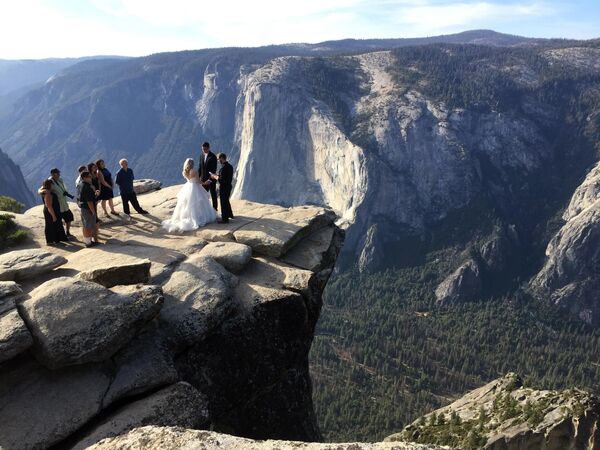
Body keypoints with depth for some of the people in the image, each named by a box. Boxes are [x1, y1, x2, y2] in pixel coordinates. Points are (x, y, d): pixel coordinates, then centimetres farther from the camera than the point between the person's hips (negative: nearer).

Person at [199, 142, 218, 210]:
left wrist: (210, 179, -23)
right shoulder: (201, 155, 5)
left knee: (213, 194, 6)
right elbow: (200, 166, 12)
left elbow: (214, 169, -18)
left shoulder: (213, 156, -14)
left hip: (211, 178, -6)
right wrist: (199, 176, 6)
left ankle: (214, 208, 15)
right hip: (204, 178, 6)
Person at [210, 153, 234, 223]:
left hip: (223, 188, -9)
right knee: (226, 201, 26)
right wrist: (218, 175, 11)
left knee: (223, 202, 4)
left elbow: (221, 180, -25)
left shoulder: (223, 168, -24)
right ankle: (230, 214, 40)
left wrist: (215, 176, -9)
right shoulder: (230, 166, 3)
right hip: (229, 186, 9)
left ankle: (225, 219, 13)